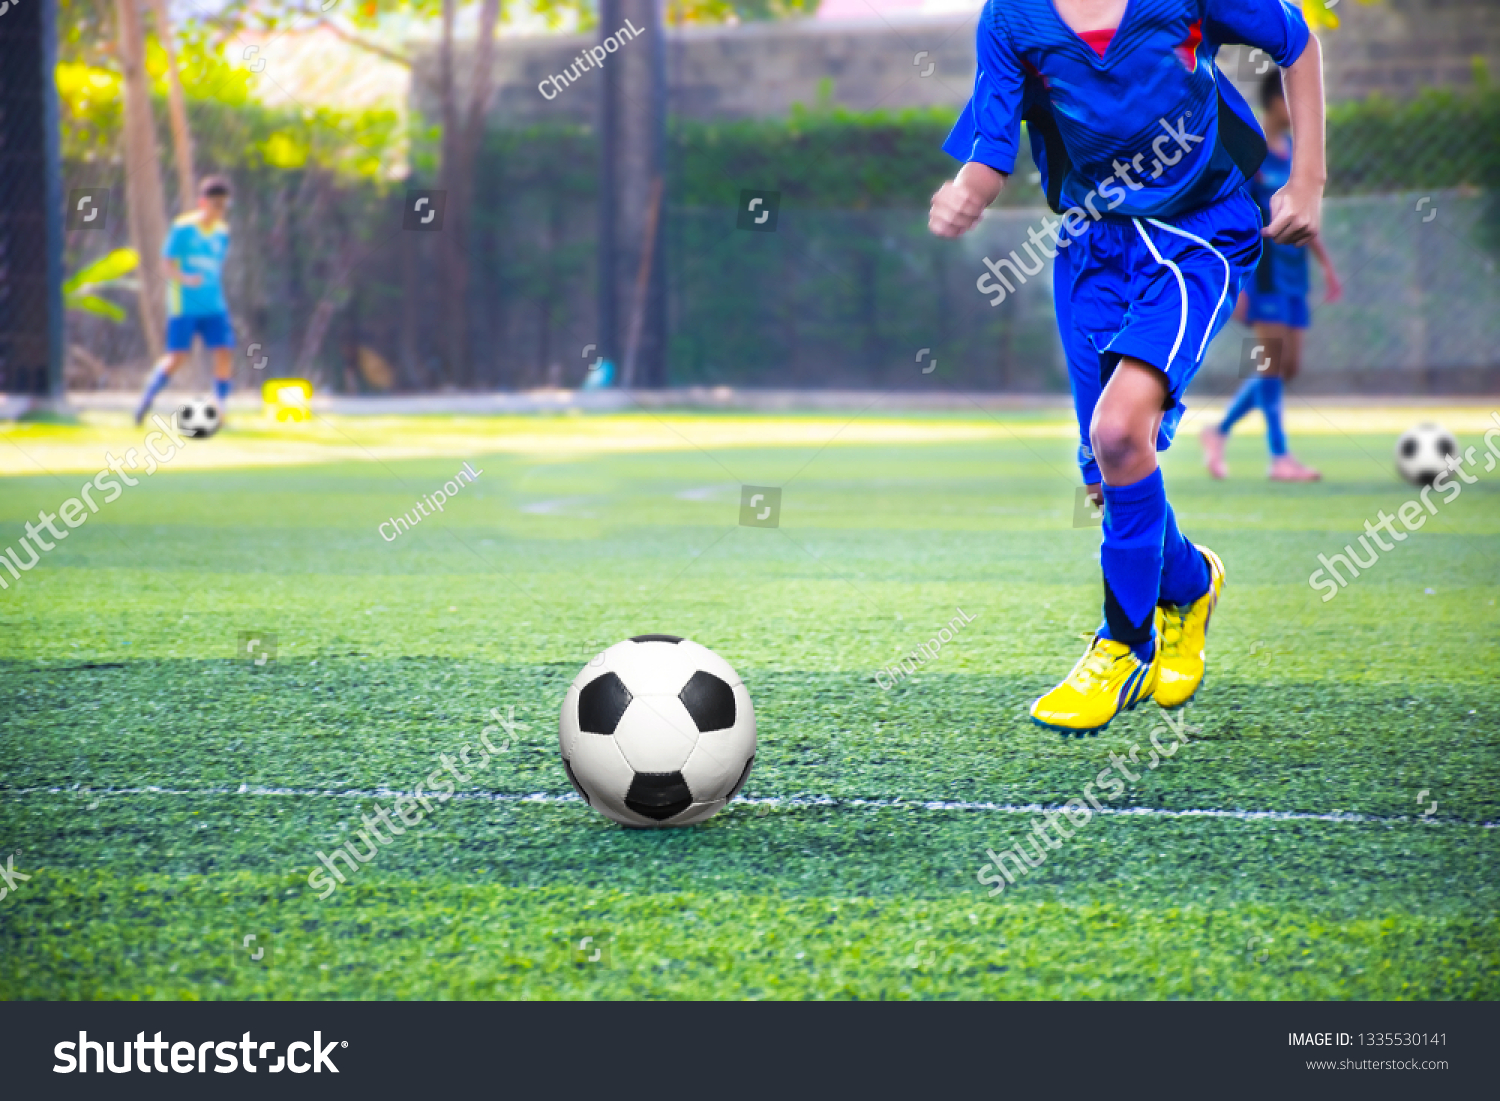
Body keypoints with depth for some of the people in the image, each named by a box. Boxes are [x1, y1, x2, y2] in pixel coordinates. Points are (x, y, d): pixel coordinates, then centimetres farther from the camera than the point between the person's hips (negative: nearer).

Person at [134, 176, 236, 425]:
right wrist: (185, 279, -28)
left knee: (223, 353, -8)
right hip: (184, 304, -5)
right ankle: (147, 398, 13)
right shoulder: (182, 228, -7)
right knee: (178, 356, -7)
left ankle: (221, 409, 0)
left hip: (213, 306, 5)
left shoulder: (222, 233, 10)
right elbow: (169, 265, -9)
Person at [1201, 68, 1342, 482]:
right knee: (1272, 358, -9)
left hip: (1293, 272, 8)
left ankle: (1219, 431, 19)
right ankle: (1279, 457, -6)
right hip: (1262, 270, -8)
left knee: (1289, 367, 6)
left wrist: (1327, 266, 20)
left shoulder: (1293, 151, 14)